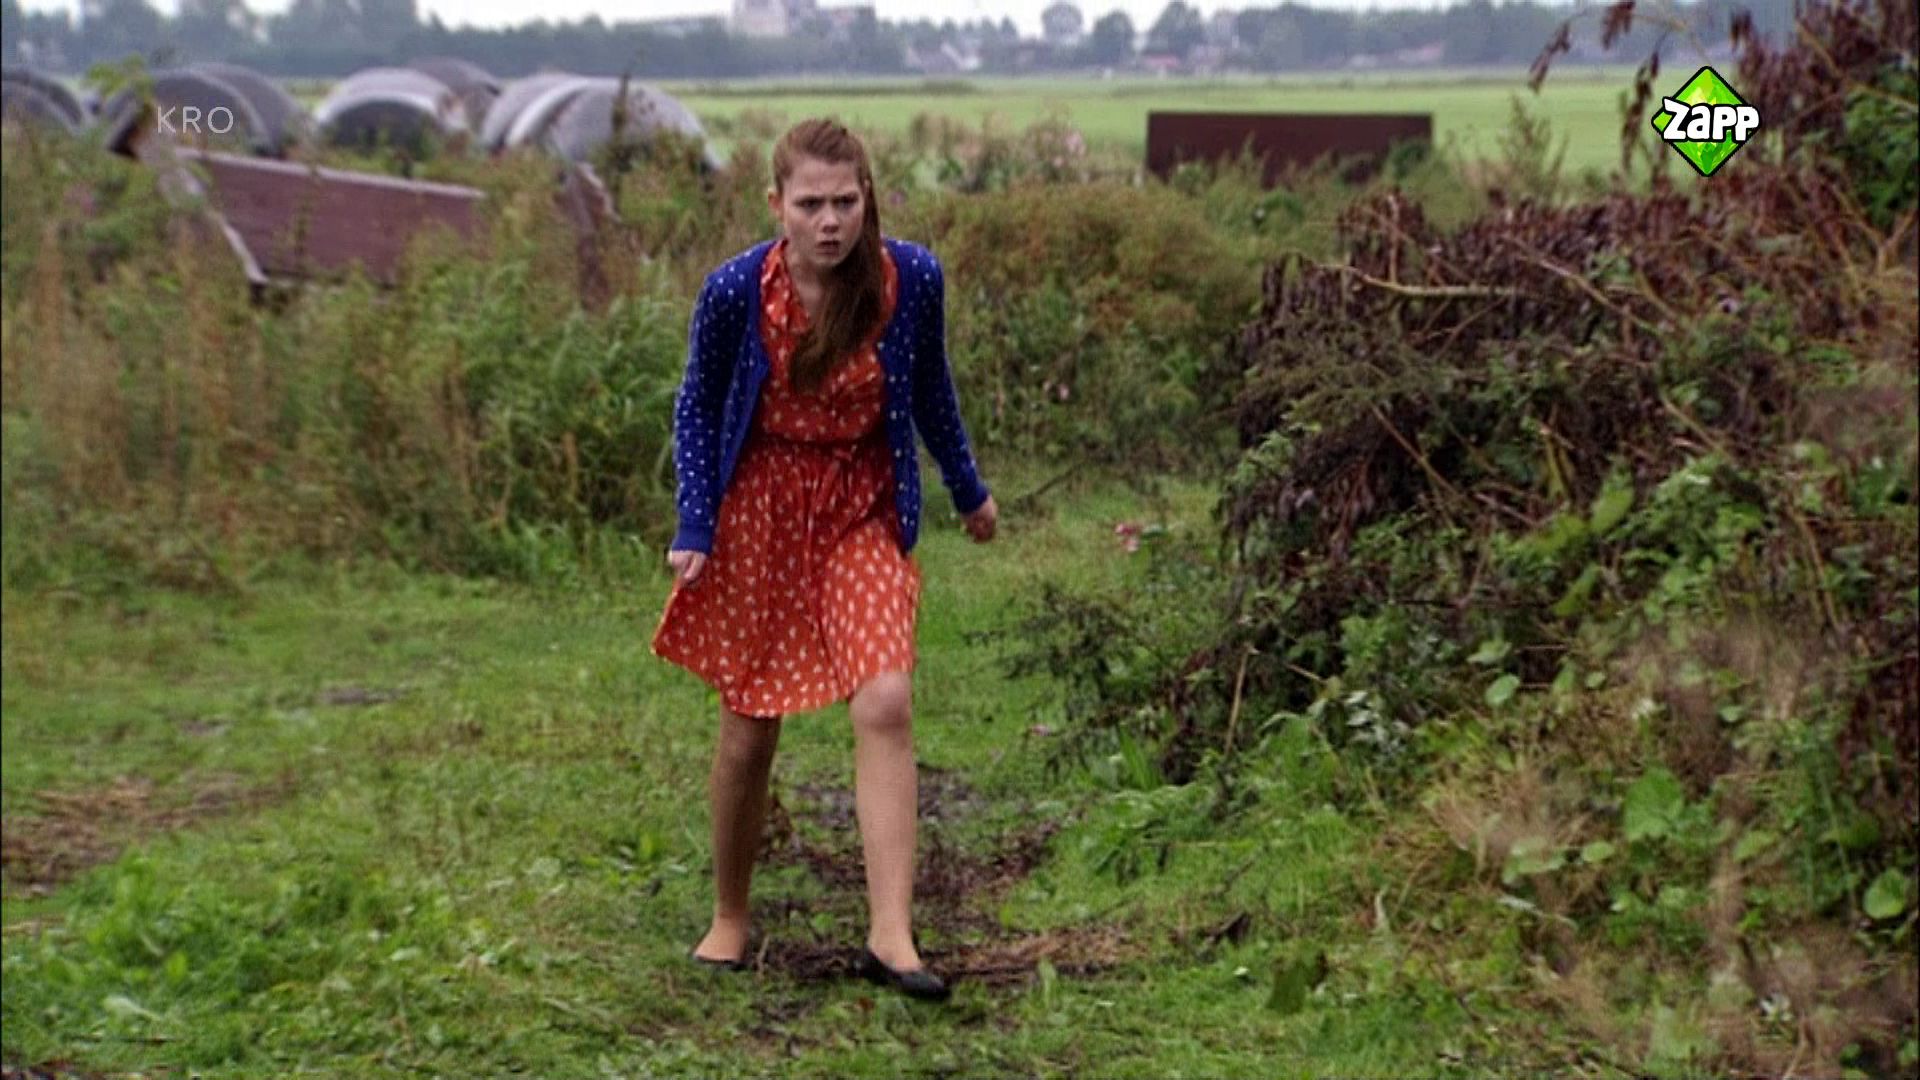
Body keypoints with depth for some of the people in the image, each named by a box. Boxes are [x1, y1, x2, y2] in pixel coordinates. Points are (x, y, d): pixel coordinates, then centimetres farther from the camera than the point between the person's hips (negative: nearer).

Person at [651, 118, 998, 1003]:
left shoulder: (912, 279, -14)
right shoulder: (735, 290, -18)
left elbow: (931, 388, 5)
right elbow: (697, 405, -1)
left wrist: (968, 489, 16)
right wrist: (694, 526, -7)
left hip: (864, 510, 1)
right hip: (759, 508, -1)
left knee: (885, 705, -16)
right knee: (750, 728, 7)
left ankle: (890, 935, -13)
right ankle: (729, 920, 28)